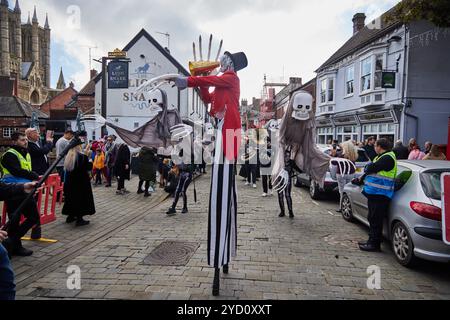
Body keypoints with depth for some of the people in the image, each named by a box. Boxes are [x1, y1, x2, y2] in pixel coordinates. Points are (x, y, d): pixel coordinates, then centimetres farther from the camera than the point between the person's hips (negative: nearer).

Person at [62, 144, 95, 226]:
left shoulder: (68, 157, 4)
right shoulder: (83, 157, -17)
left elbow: (66, 169, 15)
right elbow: (89, 167, -15)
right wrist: (90, 162, 4)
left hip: (70, 182, 7)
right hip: (81, 182, -7)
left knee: (72, 198, 18)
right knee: (81, 199, 1)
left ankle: (70, 216, 26)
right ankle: (79, 219, 2)